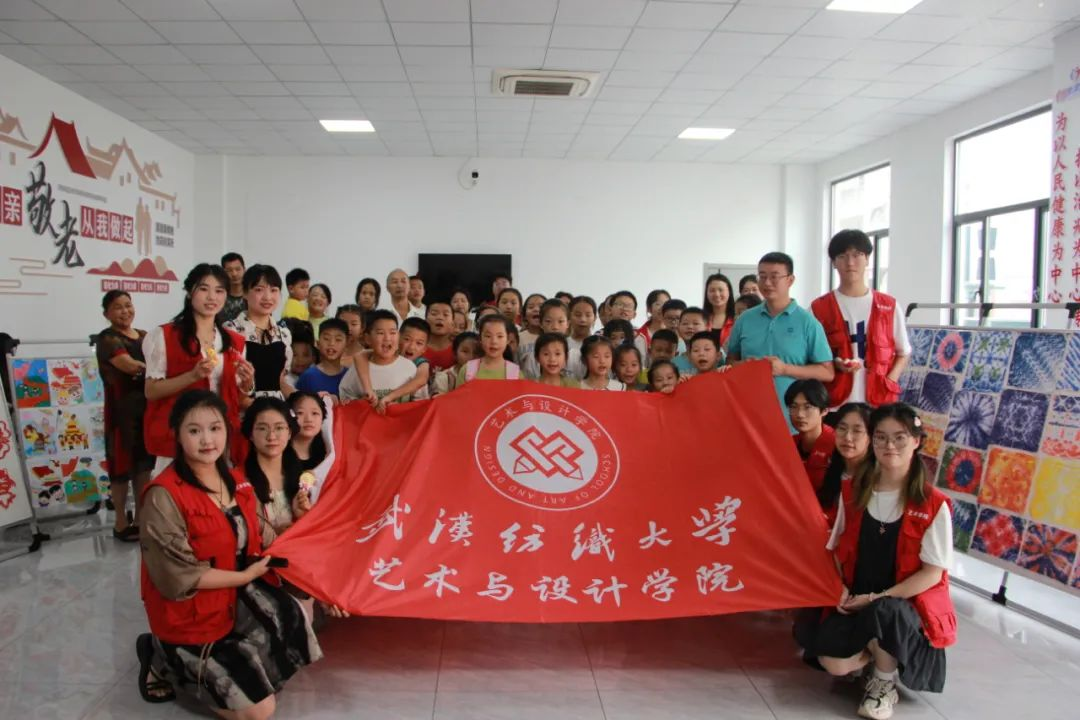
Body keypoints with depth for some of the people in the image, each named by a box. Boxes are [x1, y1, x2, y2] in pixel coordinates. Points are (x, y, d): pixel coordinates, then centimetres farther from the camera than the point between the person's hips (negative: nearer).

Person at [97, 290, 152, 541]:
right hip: (122, 410, -6)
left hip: (148, 407, 6)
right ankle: (121, 522, 12)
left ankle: (140, 517, 22)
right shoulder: (107, 339, -7)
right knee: (122, 465, 1)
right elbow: (129, 365, -23)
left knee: (144, 463, 11)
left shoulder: (144, 336, 14)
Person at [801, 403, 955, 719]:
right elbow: (838, 550, 9)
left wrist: (877, 599, -18)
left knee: (884, 612, -38)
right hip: (856, 603, 3)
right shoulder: (853, 492, 2)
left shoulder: (933, 504, -10)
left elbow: (933, 573, -11)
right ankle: (873, 652, 14)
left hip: (909, 606, -2)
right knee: (832, 662, -23)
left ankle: (884, 684, -6)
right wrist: (840, 589, -9)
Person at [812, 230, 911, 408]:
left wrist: (888, 382, -3)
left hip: (879, 400, 1)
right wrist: (834, 364, -13)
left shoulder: (889, 306, 7)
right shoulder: (818, 308, 3)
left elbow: (903, 352, 13)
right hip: (835, 402, -1)